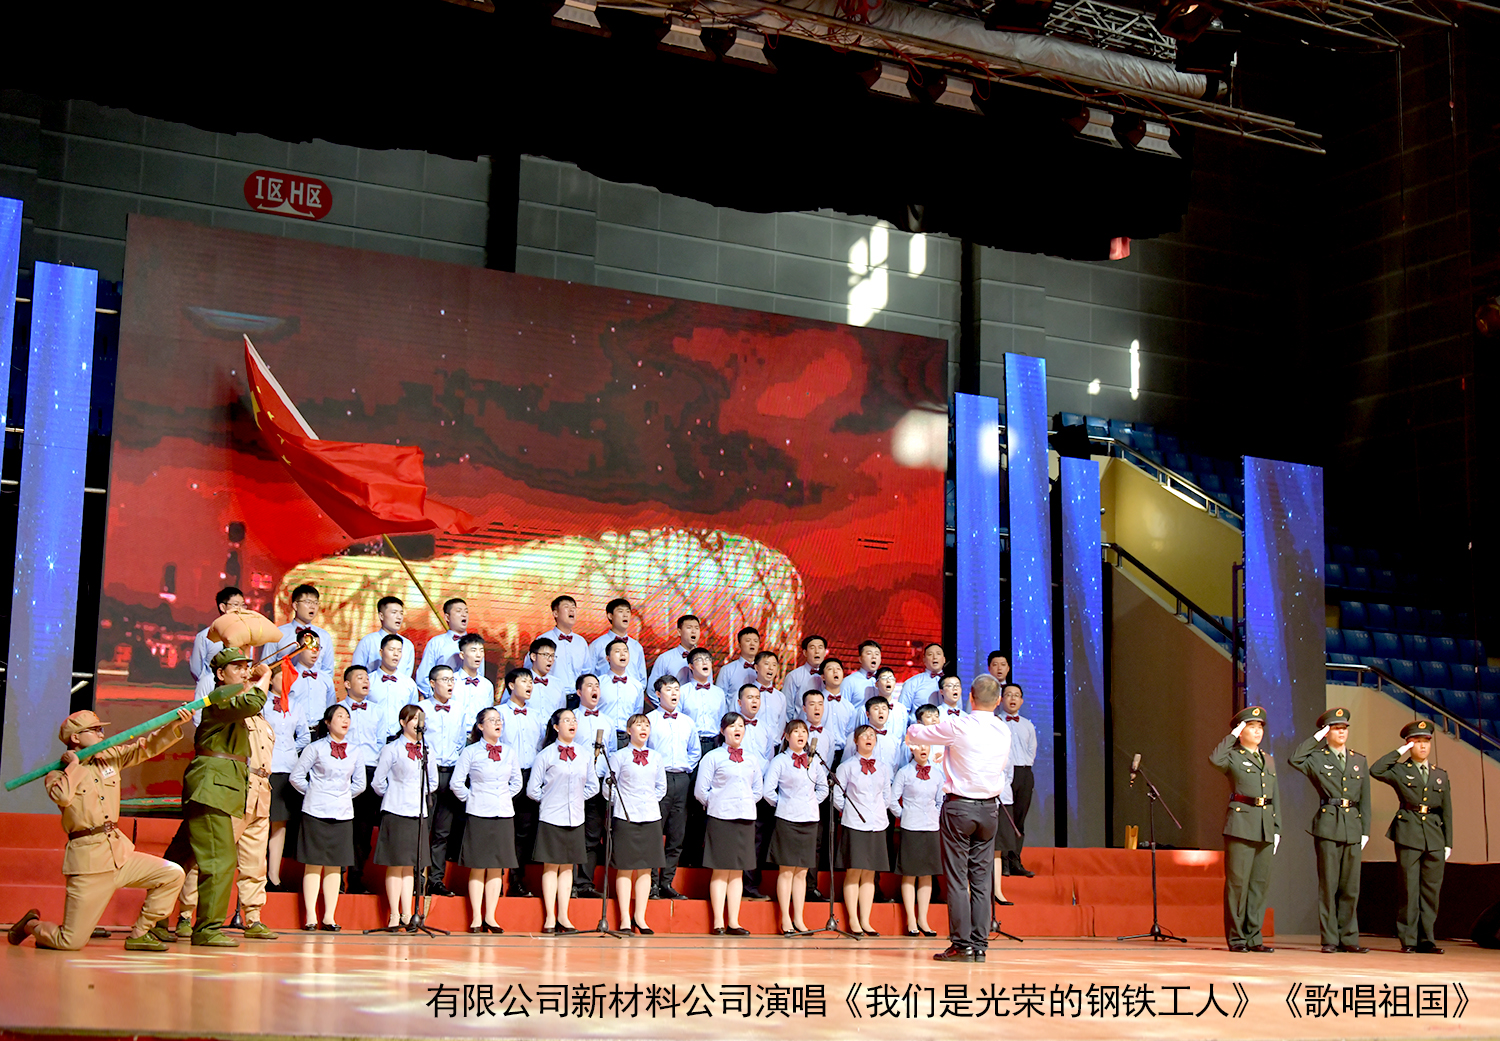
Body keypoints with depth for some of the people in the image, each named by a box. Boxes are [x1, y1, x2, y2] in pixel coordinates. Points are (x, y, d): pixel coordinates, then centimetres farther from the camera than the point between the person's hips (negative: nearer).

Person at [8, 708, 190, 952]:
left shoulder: (110, 758, 13)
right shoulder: (58, 774, -2)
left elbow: (148, 746, 8)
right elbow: (62, 796, -25)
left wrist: (175, 724, -8)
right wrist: (74, 764, -9)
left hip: (120, 852, 6)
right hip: (87, 861, -6)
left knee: (173, 874, -8)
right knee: (71, 942, -6)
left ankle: (139, 934, 6)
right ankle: (32, 925, 27)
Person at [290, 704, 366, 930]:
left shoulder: (355, 752, 10)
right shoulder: (315, 748, -1)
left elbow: (359, 784, 17)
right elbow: (297, 777, 0)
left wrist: (344, 796, 9)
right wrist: (313, 792, 4)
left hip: (343, 814, 3)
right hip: (316, 812, -3)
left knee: (335, 866, 4)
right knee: (313, 864, -1)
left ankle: (329, 917, 8)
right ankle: (310, 916, 1)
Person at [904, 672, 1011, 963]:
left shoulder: (957, 726, -12)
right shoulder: (1003, 731, 3)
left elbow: (913, 734, -2)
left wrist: (913, 730, 23)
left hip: (959, 806, -4)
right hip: (989, 808, 4)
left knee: (956, 879, -1)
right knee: (981, 880, 8)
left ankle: (962, 944, -3)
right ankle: (980, 944, 8)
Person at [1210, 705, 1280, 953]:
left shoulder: (1269, 760, 20)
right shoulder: (1232, 757, 1)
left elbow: (1274, 797, 22)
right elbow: (1215, 759, -23)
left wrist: (1277, 829, 15)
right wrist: (1233, 735, -11)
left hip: (1265, 827, 6)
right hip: (1241, 825, -6)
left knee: (1260, 882, 6)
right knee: (1237, 881, -5)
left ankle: (1253, 937, 12)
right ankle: (1236, 938, 2)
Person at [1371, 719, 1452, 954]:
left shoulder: (1441, 775, 16)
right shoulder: (1400, 771, 5)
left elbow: (1447, 811, 16)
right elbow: (1375, 770, -16)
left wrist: (1448, 843, 10)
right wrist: (1399, 751, -8)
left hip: (1434, 837, 4)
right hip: (1408, 835, -4)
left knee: (1431, 890, 4)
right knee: (1408, 890, -3)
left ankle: (1427, 939, 11)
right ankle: (1408, 940, 2)